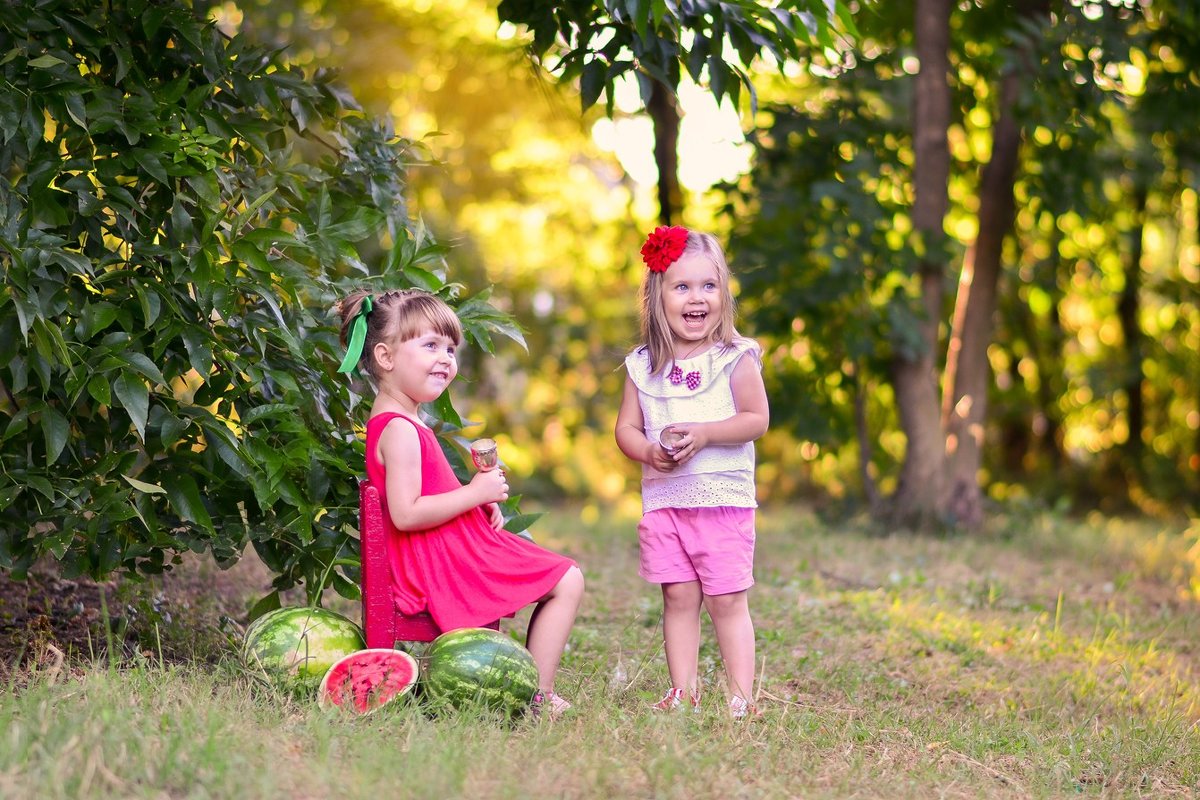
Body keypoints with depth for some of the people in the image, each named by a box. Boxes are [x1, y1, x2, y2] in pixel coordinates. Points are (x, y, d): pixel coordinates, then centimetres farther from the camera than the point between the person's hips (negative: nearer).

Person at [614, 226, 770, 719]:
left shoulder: (736, 359, -3)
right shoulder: (642, 365, 6)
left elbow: (757, 419, -7)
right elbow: (626, 428, 7)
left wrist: (704, 434, -19)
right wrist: (649, 451, -14)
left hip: (724, 498, -3)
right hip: (663, 500, 3)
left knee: (726, 600, -2)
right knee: (679, 598, 5)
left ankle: (741, 696, 1)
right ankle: (683, 691, 11)